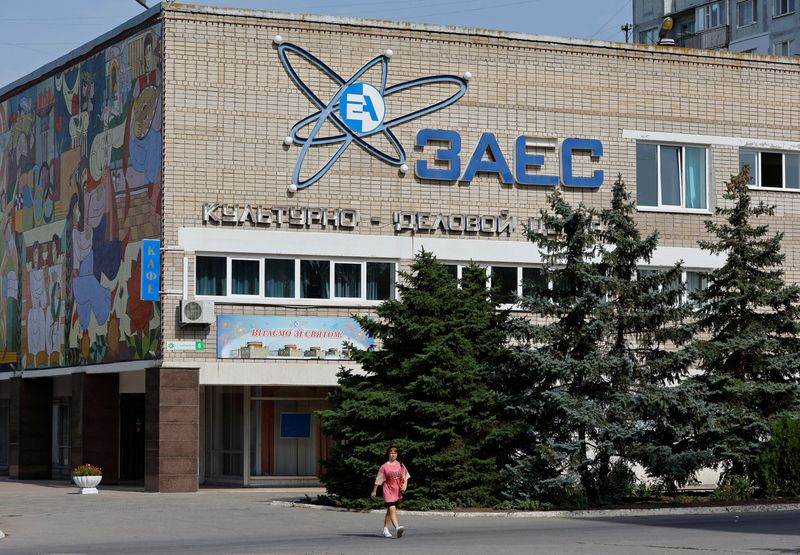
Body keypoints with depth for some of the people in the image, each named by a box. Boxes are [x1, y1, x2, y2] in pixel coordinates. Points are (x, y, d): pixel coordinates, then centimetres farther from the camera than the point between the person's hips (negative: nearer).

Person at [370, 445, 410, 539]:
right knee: (392, 509, -18)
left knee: (389, 511, 14)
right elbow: (378, 480, 3)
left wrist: (405, 484, -8)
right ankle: (397, 528, -33)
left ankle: (385, 529, 23)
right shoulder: (384, 467, -3)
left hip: (397, 491, 4)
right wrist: (374, 491, 8)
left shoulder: (400, 465, 7)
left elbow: (405, 477, 10)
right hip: (388, 491, -4)